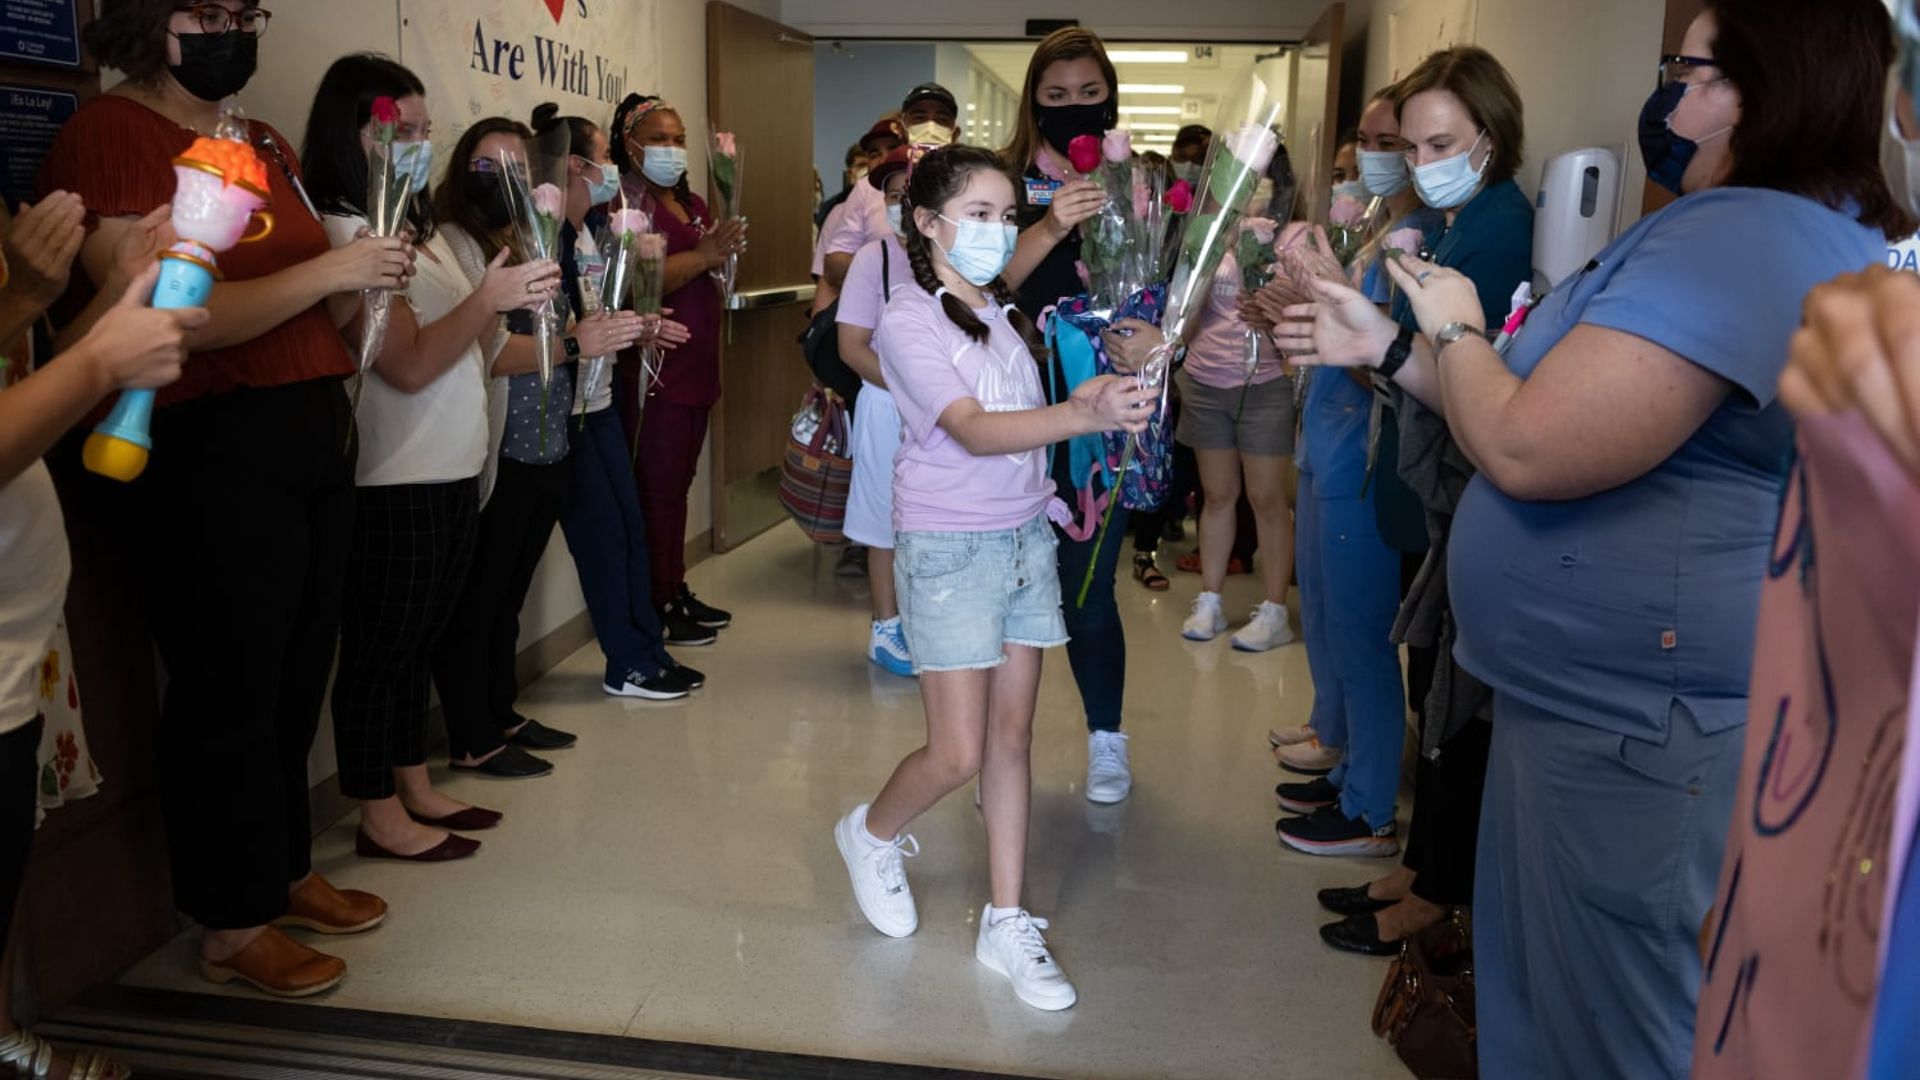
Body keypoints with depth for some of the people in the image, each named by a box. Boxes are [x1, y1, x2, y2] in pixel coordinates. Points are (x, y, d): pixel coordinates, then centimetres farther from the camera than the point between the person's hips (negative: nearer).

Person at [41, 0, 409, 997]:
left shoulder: (268, 147, 16)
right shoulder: (108, 135, -9)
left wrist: (374, 272, 8)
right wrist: (331, 270, -16)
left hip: (315, 438, 8)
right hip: (211, 454, -8)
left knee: (297, 681, 15)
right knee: (230, 695, 1)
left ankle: (287, 872, 32)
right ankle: (232, 928, 17)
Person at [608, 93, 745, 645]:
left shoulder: (693, 203, 19)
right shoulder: (627, 199, -7)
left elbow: (713, 277, 26)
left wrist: (727, 248, 7)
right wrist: (703, 256, -26)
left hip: (695, 364, 8)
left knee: (678, 482, 12)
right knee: (657, 486, -6)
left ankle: (677, 590, 21)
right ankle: (656, 606, 2)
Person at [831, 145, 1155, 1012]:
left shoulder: (1003, 312, 9)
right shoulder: (909, 322, -13)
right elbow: (974, 430, -27)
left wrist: (1094, 395, -1)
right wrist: (1088, 415, -39)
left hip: (1027, 539, 6)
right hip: (950, 549, -6)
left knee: (1013, 734, 8)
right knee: (958, 755, -4)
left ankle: (1007, 924, 17)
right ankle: (871, 835, 28)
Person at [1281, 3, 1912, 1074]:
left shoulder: (1738, 237, -24)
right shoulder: (1801, 234, 15)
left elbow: (1526, 448, -29)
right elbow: (1566, 408, 15)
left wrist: (1454, 330, -9)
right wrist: (1390, 347, 7)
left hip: (1634, 732, -11)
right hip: (1607, 702, 11)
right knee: (1545, 989, 24)